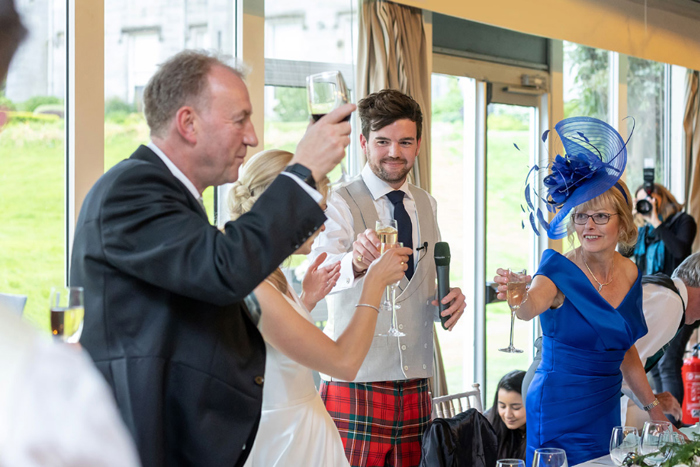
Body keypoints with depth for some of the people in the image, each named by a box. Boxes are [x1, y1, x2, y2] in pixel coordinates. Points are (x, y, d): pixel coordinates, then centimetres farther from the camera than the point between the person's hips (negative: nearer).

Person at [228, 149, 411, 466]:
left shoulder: (271, 278, 4)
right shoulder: (250, 288, -26)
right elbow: (344, 362, -23)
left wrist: (306, 302, 7)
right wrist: (375, 282, -13)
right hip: (285, 441, -9)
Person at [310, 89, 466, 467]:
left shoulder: (426, 205, 14)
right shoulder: (340, 203, -6)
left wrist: (449, 299, -2)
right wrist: (357, 261, -46)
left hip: (415, 382, 5)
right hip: (355, 381, -5)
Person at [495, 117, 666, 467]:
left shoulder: (630, 275, 6)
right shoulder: (560, 271, -11)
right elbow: (531, 306, -33)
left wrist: (654, 408, 17)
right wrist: (517, 296, -55)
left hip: (607, 412, 6)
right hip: (561, 418, -6)